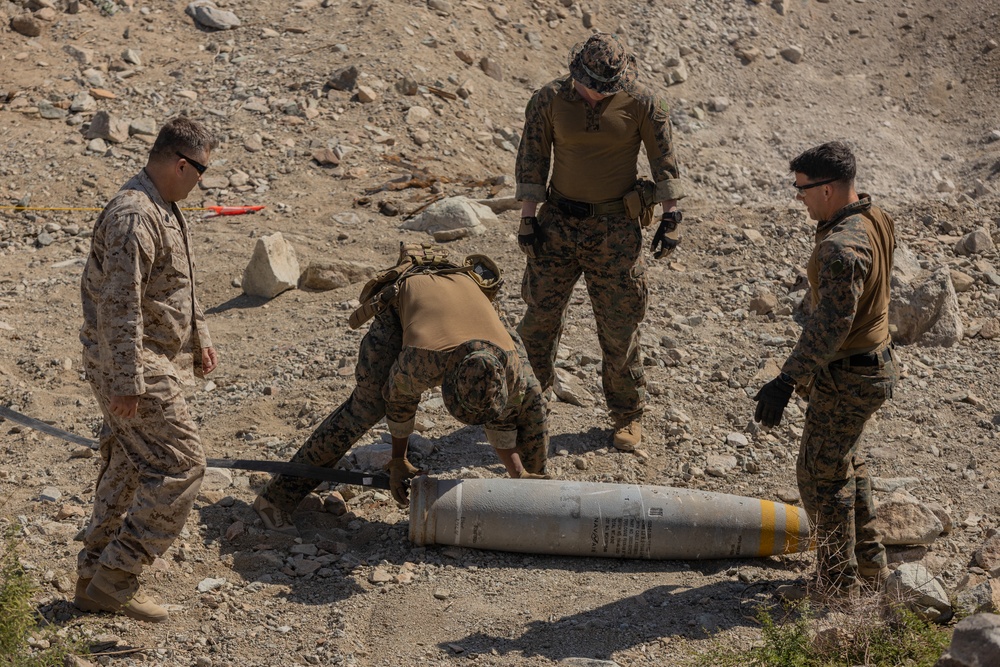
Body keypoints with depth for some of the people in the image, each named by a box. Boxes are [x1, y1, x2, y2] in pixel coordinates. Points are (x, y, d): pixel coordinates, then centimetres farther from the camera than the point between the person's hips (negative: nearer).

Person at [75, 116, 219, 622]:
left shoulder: (163, 208, 11)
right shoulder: (133, 218, -23)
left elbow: (179, 285, 24)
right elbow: (119, 309, -26)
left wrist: (199, 338, 27)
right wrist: (126, 384, -25)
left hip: (157, 358, 10)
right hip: (135, 367, -10)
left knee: (129, 467, 16)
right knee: (181, 465, -7)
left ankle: (95, 581, 26)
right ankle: (113, 580, 0)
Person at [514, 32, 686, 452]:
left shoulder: (640, 104, -9)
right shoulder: (549, 100, -6)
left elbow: (663, 159, 0)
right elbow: (531, 160, 0)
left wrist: (670, 217, -3)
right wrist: (528, 219, -2)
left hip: (614, 228, -1)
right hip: (558, 222, 2)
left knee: (619, 325, 3)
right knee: (540, 315, 8)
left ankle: (628, 415, 18)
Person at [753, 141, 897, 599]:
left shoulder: (841, 248, -29)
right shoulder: (876, 219, 2)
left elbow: (830, 325, -35)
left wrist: (787, 381, -38)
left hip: (847, 379, -10)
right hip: (875, 361, 10)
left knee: (822, 475, 3)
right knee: (847, 460, 26)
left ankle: (838, 585, 15)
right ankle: (869, 560, 39)